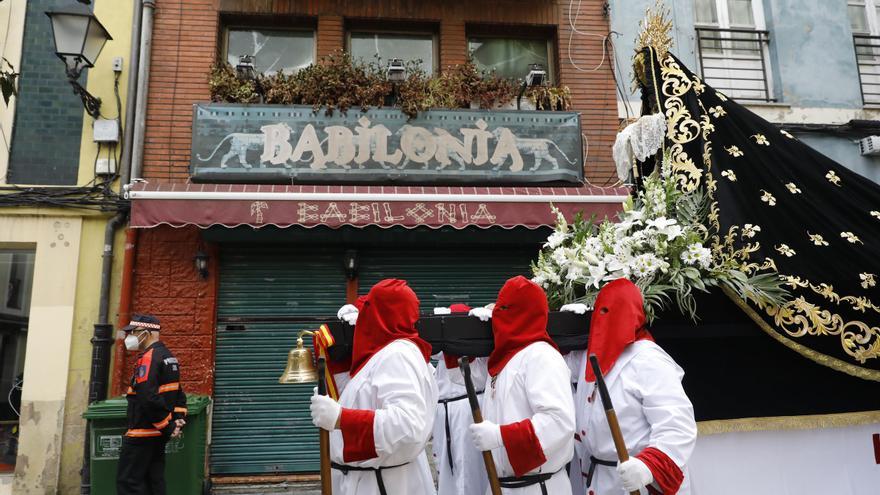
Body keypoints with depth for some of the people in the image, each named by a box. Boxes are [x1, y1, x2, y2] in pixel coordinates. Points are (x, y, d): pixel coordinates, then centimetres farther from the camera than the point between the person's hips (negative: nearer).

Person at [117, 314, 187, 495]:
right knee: (155, 480, 13)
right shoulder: (169, 357, 14)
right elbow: (178, 394, 17)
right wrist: (178, 420, 8)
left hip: (142, 434, -9)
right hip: (159, 435, 9)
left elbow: (149, 399, -25)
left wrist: (166, 426, -18)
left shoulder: (148, 358, -17)